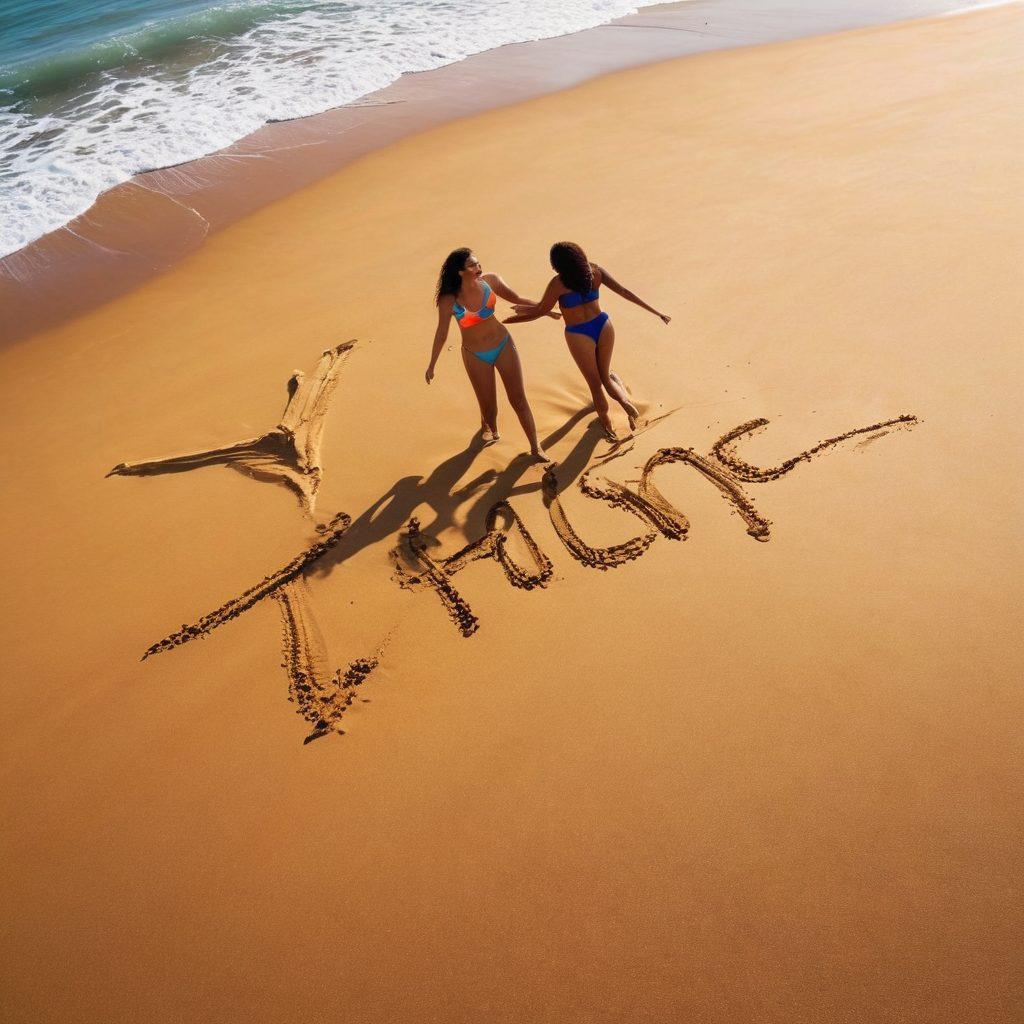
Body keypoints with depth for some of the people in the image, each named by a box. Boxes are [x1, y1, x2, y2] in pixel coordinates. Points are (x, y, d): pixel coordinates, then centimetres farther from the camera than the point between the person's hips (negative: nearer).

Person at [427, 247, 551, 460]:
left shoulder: (490, 280, -13)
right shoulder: (449, 300, -19)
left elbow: (515, 298, 3)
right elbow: (442, 332, -6)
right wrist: (432, 365, 2)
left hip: (503, 346, 2)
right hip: (475, 356, -1)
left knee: (519, 400, 3)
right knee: (488, 406, 9)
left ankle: (535, 447, 15)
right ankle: (488, 427, 47)